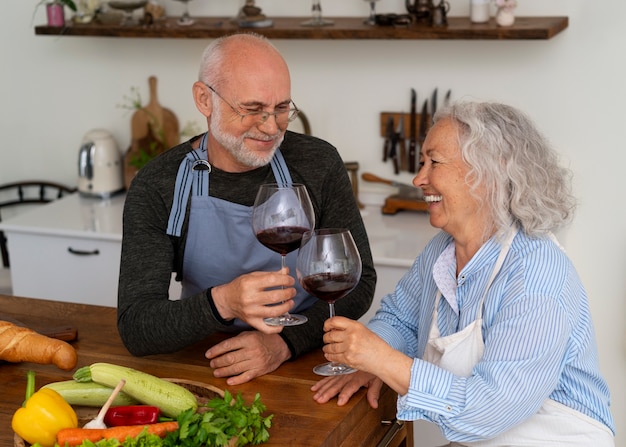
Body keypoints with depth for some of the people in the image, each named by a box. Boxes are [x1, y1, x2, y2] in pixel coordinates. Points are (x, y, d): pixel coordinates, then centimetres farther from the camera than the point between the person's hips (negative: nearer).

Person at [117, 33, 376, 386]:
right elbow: (135, 328, -14)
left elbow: (358, 281, -1)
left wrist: (284, 343, -17)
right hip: (209, 368, -1)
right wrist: (223, 303, -34)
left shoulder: (318, 164, -3)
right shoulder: (157, 187, -8)